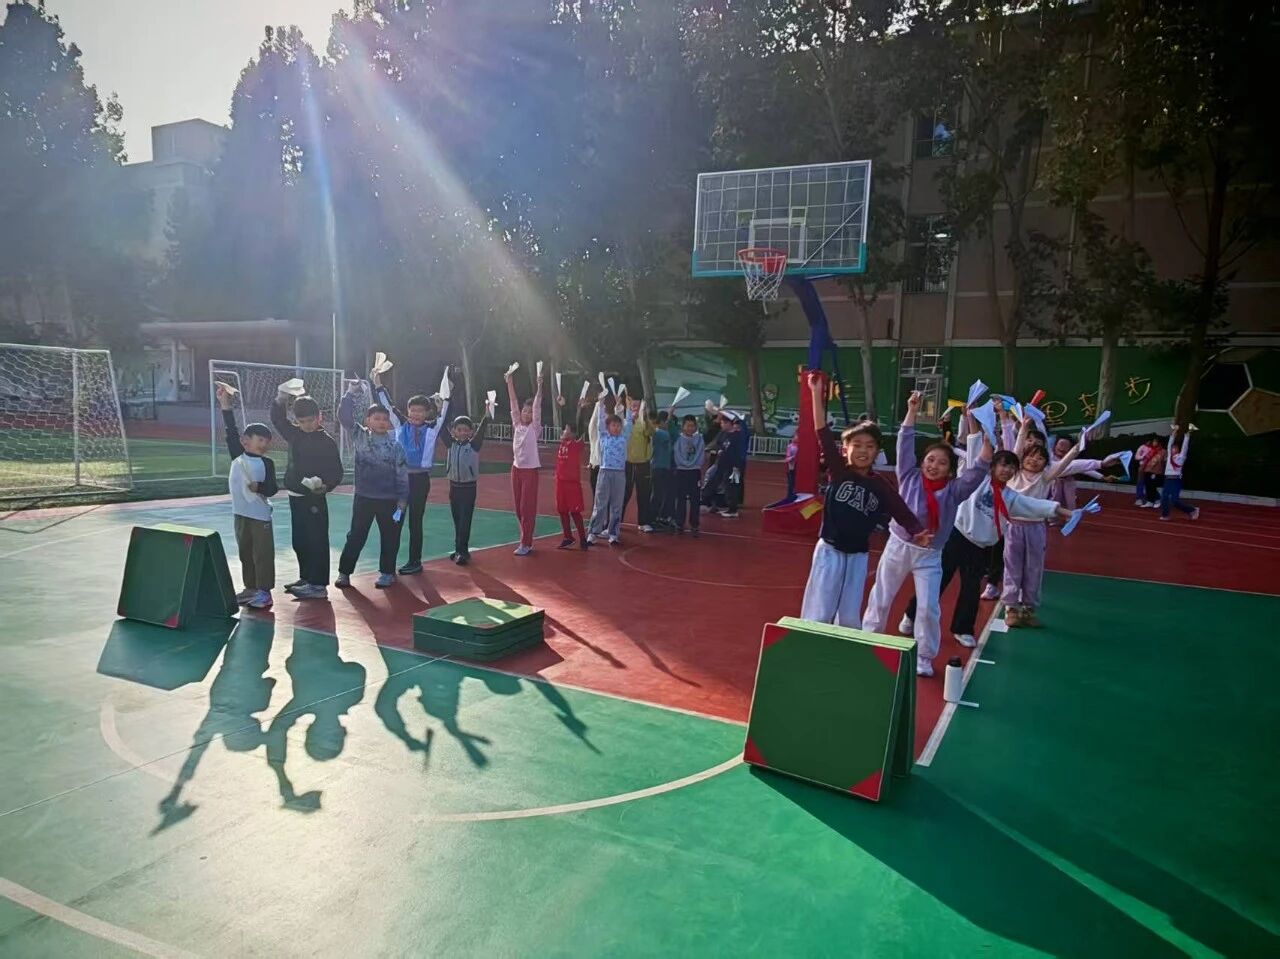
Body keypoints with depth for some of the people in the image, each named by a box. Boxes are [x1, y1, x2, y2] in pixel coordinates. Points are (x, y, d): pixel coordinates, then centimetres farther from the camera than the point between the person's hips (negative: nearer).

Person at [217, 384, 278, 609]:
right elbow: (231, 431, -1)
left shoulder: (266, 463, -3)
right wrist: (225, 404, -5)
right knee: (245, 552, 13)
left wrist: (259, 487, -26)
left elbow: (272, 489, -6)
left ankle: (264, 591, 4)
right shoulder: (237, 455, 4)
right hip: (240, 512, 4)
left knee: (263, 554, -1)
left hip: (260, 514, -4)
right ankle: (250, 588, 25)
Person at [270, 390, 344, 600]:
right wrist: (282, 398, 4)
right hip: (295, 497, 7)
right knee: (299, 542, 15)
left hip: (315, 499, -7)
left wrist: (325, 485, -28)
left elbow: (337, 473, -11)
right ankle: (306, 578, 28)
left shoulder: (327, 442, -10)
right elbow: (277, 418, 20)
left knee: (316, 542, -4)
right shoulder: (295, 435, 8)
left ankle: (318, 585, 0)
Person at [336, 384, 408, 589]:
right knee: (356, 535, 7)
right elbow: (344, 417, -11)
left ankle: (387, 572, 22)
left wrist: (402, 499, -5)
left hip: (389, 499, 0)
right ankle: (344, 571, 17)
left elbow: (402, 475, -2)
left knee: (389, 537, 8)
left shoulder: (395, 446, -3)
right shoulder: (360, 436, 0)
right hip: (363, 497, 0)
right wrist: (351, 394, -21)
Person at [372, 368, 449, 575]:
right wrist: (378, 385, -6)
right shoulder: (401, 425, 5)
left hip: (420, 478, -2)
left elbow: (444, 409, -8)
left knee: (415, 521, 4)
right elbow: (388, 405, 1)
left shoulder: (432, 428, 0)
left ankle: (415, 562, 13)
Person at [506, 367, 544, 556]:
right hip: (516, 468, 6)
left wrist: (539, 386, -22)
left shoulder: (534, 427, -5)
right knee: (519, 508, 9)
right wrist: (509, 384, 0)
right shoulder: (517, 425, 7)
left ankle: (525, 544, -1)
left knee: (527, 508, -4)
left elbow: (538, 407, -14)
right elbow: (513, 403, 4)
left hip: (530, 469, -5)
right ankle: (526, 540, 19)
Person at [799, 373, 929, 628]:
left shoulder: (881, 486, 0)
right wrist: (817, 394, -23)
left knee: (850, 618, 12)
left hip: (857, 557, 3)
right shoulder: (838, 470, -8)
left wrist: (918, 532, -23)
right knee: (818, 615, 0)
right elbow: (823, 434, -15)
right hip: (829, 551, -2)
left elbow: (903, 512, -1)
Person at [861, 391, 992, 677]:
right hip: (898, 546, 0)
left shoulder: (954, 491, -4)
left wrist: (986, 438, -25)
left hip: (929, 555, 0)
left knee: (929, 607, -3)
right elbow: (905, 444, -9)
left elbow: (979, 468, -13)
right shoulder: (910, 478, -4)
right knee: (881, 599, 12)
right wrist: (912, 410, -14)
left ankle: (924, 657, 14)